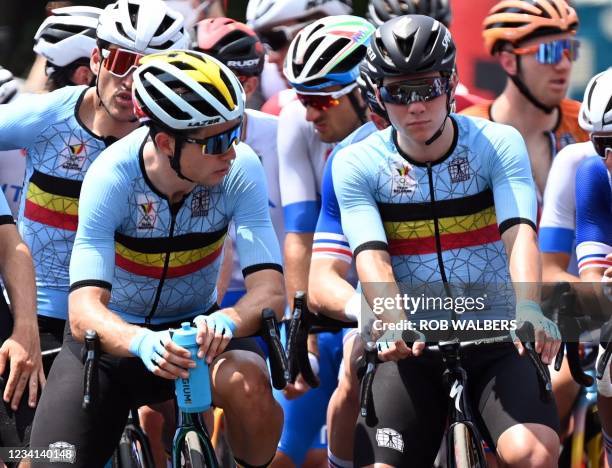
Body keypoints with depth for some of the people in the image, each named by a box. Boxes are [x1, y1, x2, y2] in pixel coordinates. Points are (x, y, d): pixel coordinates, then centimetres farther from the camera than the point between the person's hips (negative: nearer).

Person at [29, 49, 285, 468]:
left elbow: (269, 289, -26)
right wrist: (142, 342, -55)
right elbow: (85, 311, -33)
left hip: (194, 326, 1)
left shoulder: (240, 170, -20)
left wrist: (227, 321, -49)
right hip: (115, 337, -1)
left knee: (248, 383, -33)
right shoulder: (112, 177, -26)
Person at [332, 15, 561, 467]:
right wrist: (397, 323, -36)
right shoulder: (356, 165, -2)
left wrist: (527, 310, -38)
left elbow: (519, 235, -18)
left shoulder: (499, 145, -3)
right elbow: (372, 259, -15)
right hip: (413, 350, 1)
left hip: (497, 341, -1)